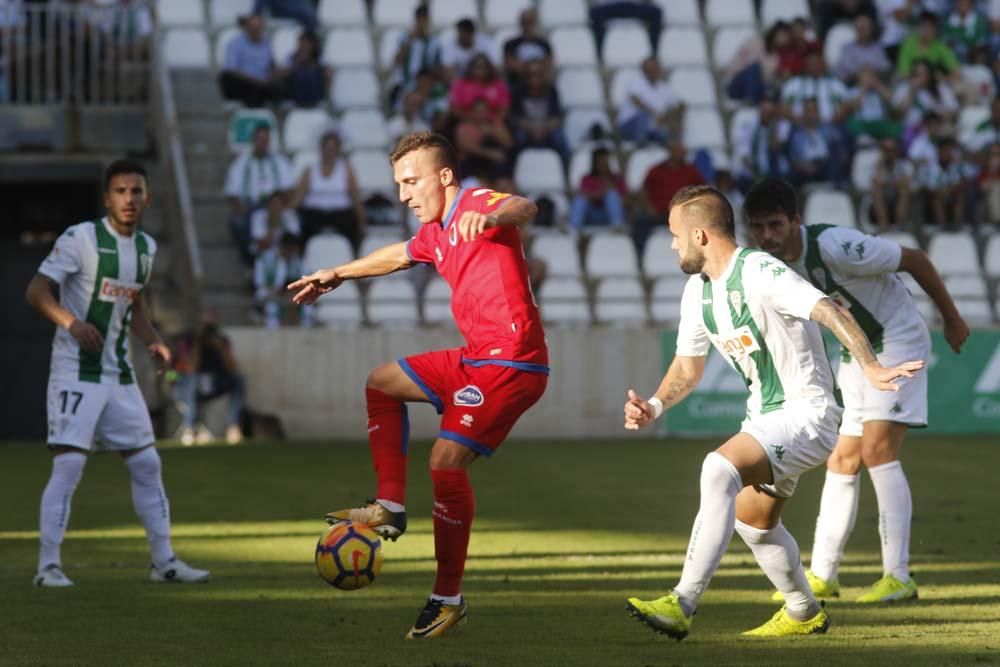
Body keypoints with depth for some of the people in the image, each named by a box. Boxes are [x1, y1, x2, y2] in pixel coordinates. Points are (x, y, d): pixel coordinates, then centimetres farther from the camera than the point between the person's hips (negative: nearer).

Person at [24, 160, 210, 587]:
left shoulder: (146, 247, 10)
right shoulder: (81, 239, -11)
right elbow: (37, 291, -15)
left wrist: (153, 342, 7)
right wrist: (71, 322, -31)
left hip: (119, 373, 7)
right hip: (76, 370, -7)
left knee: (146, 463, 8)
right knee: (68, 464, -13)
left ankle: (164, 561, 17)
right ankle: (48, 565, -8)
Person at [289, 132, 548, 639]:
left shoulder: (477, 204, -12)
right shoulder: (436, 234, 16)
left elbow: (523, 208, -35)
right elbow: (398, 255, 39)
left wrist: (489, 217, -58)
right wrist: (338, 274, 51)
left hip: (512, 362, -10)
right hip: (476, 358, 10)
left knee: (447, 459, -18)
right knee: (382, 382, 21)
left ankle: (449, 598, -9)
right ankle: (391, 506, 17)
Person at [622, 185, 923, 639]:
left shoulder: (760, 273, -21)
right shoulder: (698, 292, 7)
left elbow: (830, 311, -33)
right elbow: (688, 367, 18)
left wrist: (871, 368, -46)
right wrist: (654, 406, -2)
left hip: (806, 412, -10)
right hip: (764, 416, 10)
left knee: (719, 469, -30)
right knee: (754, 524, 22)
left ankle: (682, 605, -33)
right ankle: (804, 614, 45)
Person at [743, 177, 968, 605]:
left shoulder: (834, 247, -29)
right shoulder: (771, 264, -6)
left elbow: (914, 260, -17)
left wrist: (951, 318, -6)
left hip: (898, 341, -8)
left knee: (877, 449, -18)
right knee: (842, 461, 7)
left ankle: (898, 577, -17)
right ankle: (821, 576, 14)